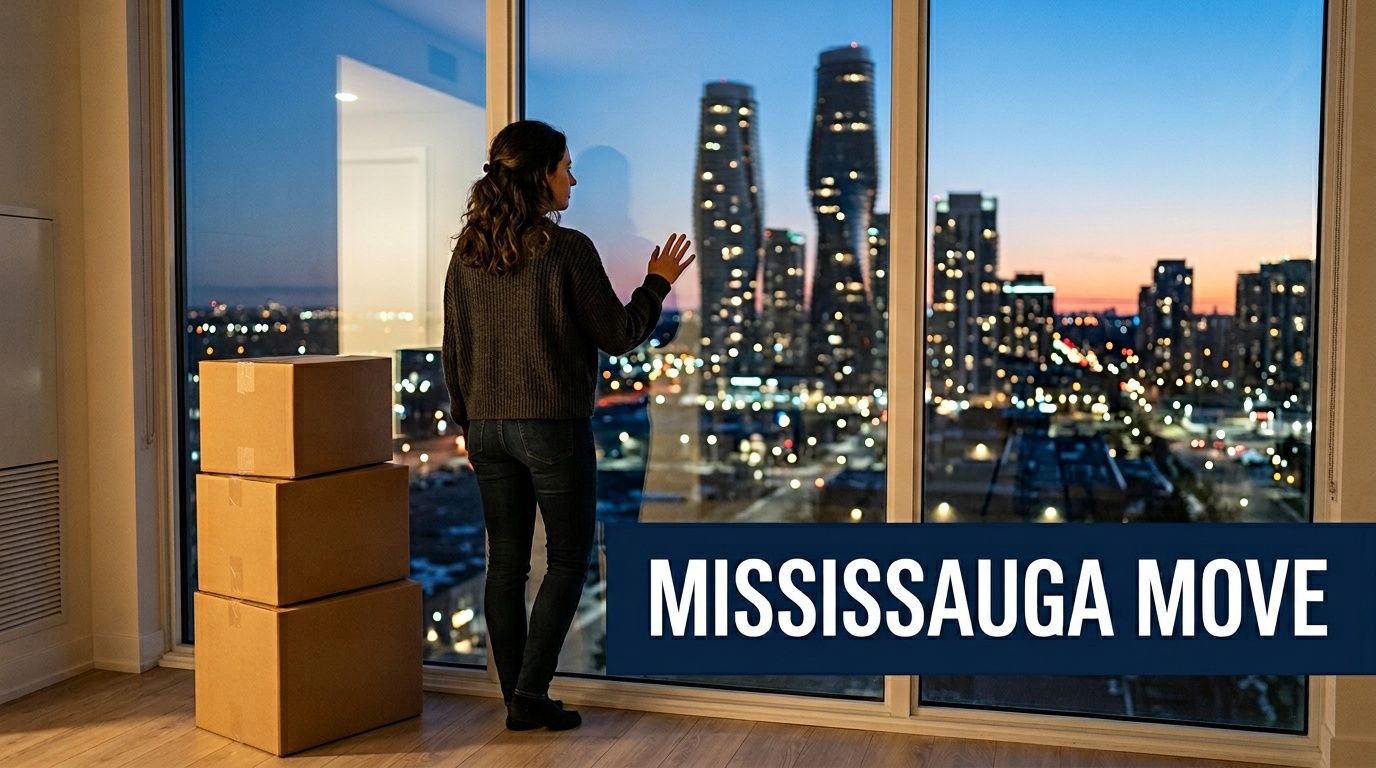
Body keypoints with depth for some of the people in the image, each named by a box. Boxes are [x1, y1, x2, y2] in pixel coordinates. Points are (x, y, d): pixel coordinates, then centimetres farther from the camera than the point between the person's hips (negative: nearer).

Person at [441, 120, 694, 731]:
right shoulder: (567, 249, -13)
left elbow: (453, 350, 10)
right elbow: (618, 337, -8)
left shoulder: (467, 253, 5)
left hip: (487, 428, 6)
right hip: (553, 427, -6)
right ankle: (530, 693, 5)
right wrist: (658, 282, 7)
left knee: (506, 562, 12)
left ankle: (515, 698, 19)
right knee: (568, 559, 8)